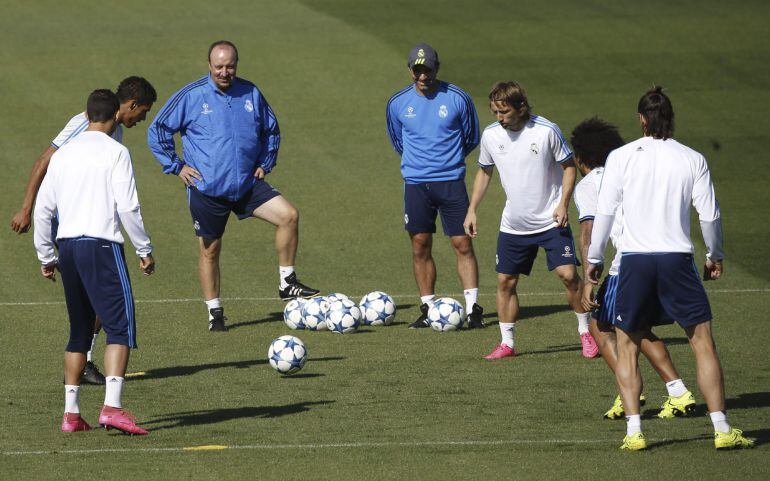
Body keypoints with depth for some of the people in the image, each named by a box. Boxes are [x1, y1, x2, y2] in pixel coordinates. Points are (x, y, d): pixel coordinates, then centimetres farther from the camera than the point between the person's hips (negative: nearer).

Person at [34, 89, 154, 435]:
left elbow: (43, 208, 15)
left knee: (79, 331, 14)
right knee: (120, 326, -7)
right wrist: (145, 250, 1)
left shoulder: (63, 154, 14)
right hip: (101, 245, -6)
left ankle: (70, 413, 11)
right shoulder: (115, 152, -3)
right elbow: (127, 207, -9)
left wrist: (46, 257, 23)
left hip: (67, 246, 6)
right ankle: (112, 407, -21)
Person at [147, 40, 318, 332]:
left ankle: (287, 283, -1)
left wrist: (264, 164, 11)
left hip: (247, 184, 3)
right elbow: (157, 131, 0)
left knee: (288, 215, -12)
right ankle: (215, 313, 16)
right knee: (210, 250, 4)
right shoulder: (191, 97, -6)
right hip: (207, 188, -3)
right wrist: (176, 166, -4)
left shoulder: (251, 94, 4)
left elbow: (271, 130, 21)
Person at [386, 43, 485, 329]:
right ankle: (428, 310, 10)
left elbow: (471, 138, 10)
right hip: (415, 184, 2)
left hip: (451, 181, -2)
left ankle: (473, 308, -3)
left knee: (463, 244, -5)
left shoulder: (457, 98, -4)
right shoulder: (398, 103, 2)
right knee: (420, 246, 3)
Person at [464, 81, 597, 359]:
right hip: (513, 225, 4)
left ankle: (585, 333, 5)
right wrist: (472, 210, 8)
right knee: (505, 281, 2)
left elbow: (568, 166, -4)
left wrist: (563, 204, -14)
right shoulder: (491, 135, -3)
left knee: (568, 274, -12)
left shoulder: (547, 131, -14)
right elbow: (484, 172, 14)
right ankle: (507, 343, 14)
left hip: (550, 221, -4)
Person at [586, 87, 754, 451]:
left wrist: (594, 259, 11)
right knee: (703, 342, 6)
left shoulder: (621, 157, 0)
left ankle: (634, 430, 1)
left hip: (634, 259, 0)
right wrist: (714, 256, 21)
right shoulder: (692, 160, 2)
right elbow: (709, 215, 5)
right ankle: (722, 430, 1)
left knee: (627, 348, 11)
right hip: (677, 258, 0)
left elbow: (604, 212, 0)